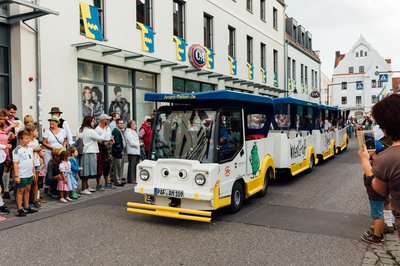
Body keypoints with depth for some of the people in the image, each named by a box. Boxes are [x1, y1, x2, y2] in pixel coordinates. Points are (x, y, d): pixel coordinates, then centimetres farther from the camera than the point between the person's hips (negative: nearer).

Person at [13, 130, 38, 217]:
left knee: (27, 190, 14)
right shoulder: (17, 150, -11)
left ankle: (27, 207, 23)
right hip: (21, 175, -7)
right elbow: (15, 164, -14)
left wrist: (34, 172, 16)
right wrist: (16, 176, -16)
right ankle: (20, 209, 7)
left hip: (29, 174, 7)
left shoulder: (30, 149, 11)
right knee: (20, 191, 2)